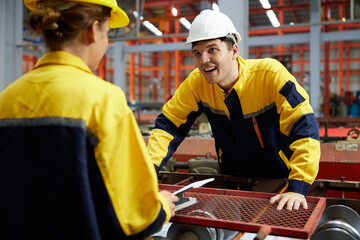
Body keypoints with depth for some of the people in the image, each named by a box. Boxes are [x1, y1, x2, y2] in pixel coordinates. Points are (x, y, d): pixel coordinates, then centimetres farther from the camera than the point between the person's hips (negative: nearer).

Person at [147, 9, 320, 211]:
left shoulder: (270, 74, -22)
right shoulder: (197, 82, -11)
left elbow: (304, 128, -27)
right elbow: (168, 125, -6)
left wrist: (297, 188, -34)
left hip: (280, 179, -3)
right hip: (233, 180, 3)